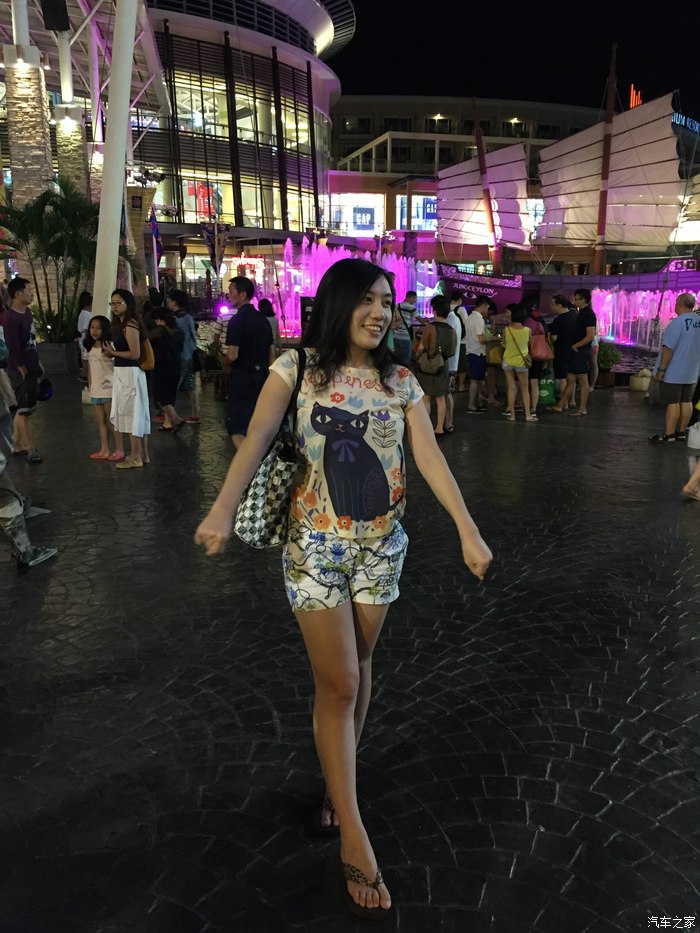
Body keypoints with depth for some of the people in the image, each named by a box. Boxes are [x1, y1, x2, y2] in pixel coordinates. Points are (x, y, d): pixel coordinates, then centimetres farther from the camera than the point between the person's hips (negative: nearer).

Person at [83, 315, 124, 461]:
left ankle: (119, 450, 4)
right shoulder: (89, 347, 12)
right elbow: (89, 368, 17)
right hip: (95, 390, 7)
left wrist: (110, 354, -30)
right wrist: (90, 385, 14)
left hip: (108, 389, -7)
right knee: (101, 421, 10)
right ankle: (104, 450, 16)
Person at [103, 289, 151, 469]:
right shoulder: (124, 324, 14)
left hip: (129, 373, -10)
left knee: (131, 413, -5)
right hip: (125, 373, 10)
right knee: (136, 413, 13)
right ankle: (143, 454, 21)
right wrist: (113, 352, 5)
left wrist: (113, 353, -11)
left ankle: (135, 457, 1)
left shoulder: (129, 325, -16)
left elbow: (135, 354, -21)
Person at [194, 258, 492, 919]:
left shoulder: (400, 381, 3)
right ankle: (353, 836, 12)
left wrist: (468, 530, -13)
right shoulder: (297, 368, -6)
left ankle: (337, 778, 40)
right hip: (316, 543, -4)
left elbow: (430, 458, -3)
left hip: (381, 543, 4)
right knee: (339, 682, -2)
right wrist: (223, 509, -34)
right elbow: (256, 440, -18)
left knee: (358, 668, 15)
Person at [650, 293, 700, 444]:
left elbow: (668, 348, -21)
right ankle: (682, 432, 20)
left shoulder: (678, 322, -19)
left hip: (674, 372, -7)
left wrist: (661, 369, -16)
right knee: (686, 401, 12)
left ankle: (669, 435, 0)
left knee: (673, 403, -4)